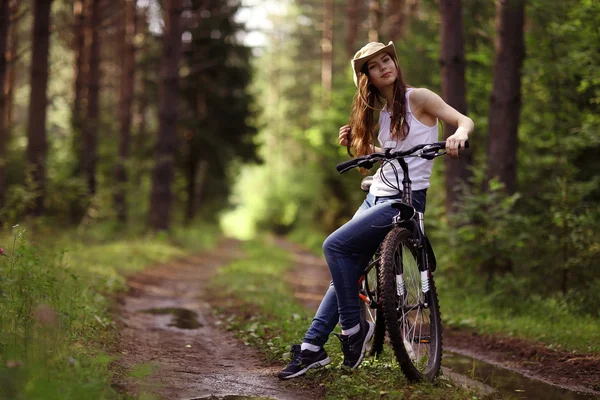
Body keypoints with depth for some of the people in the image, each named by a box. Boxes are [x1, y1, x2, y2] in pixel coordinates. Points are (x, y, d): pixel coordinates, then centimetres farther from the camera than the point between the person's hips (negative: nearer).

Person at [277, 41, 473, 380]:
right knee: (347, 270, 5)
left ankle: (354, 327, -6)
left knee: (336, 245, -18)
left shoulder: (418, 99, -6)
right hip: (377, 196, 8)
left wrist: (459, 134, -36)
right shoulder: (381, 111, 14)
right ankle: (313, 346, 9)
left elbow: (465, 120, -13)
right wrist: (355, 143, 9)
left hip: (405, 199, -7)